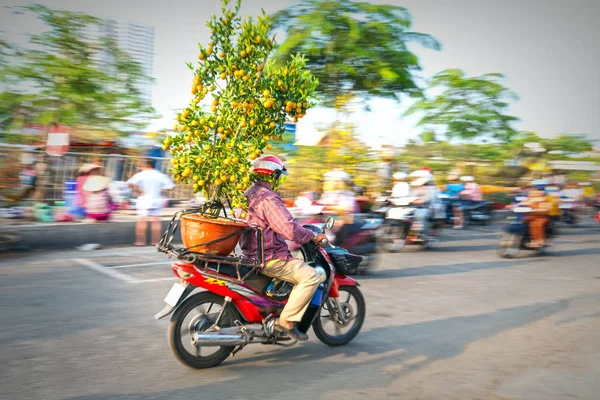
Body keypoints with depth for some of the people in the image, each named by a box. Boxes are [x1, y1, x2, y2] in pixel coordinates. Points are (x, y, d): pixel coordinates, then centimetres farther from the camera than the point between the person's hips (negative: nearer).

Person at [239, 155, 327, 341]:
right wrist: (314, 236, -12)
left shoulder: (249, 194, 14)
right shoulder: (268, 198, -18)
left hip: (252, 254, 11)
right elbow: (289, 229, -26)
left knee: (301, 268, 22)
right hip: (269, 259, -11)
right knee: (311, 276, -15)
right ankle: (286, 320, -12)